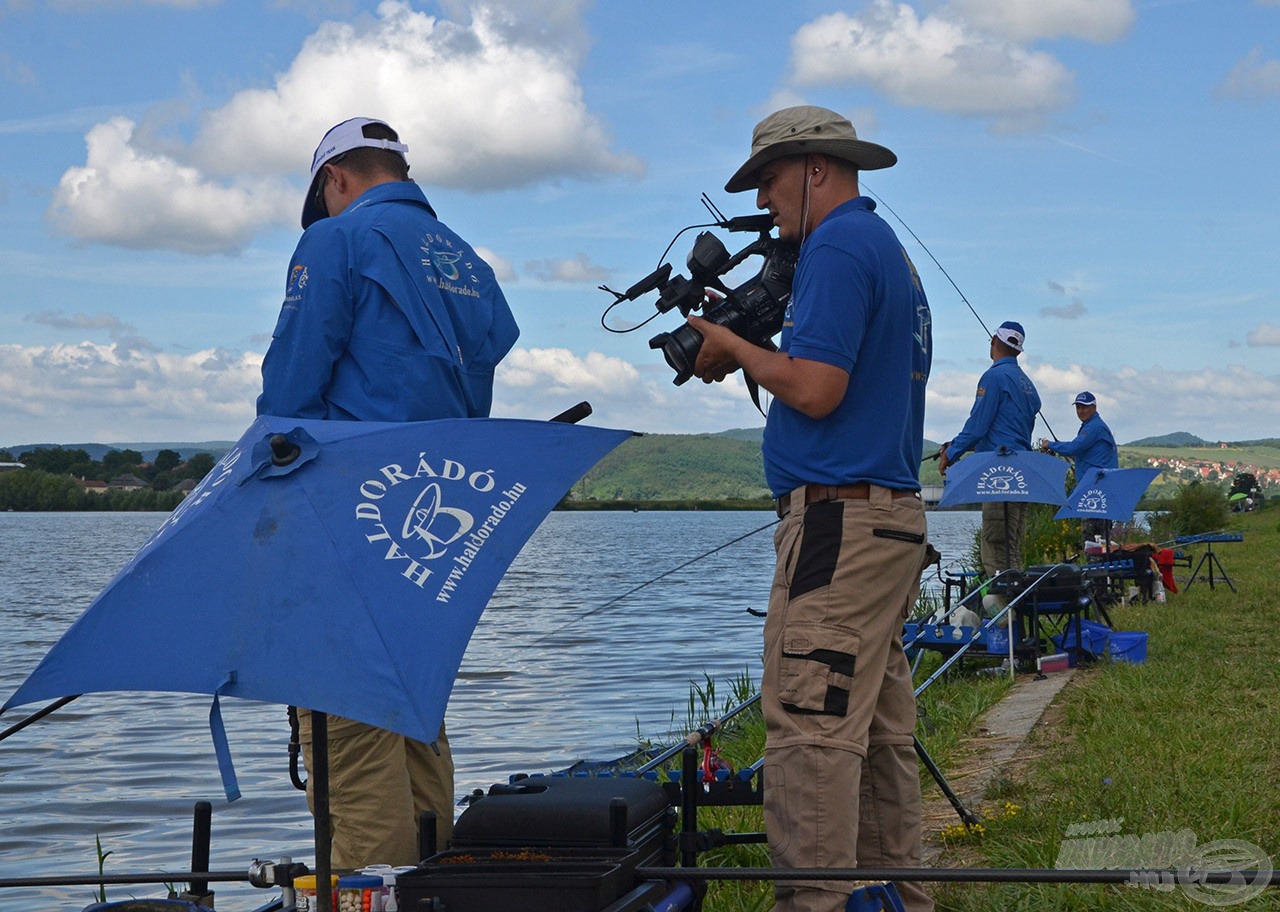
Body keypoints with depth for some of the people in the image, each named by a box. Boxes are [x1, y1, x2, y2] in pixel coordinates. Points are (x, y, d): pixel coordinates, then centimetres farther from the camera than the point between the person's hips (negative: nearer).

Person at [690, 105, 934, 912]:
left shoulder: (839, 247, -10)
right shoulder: (889, 248, 21)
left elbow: (815, 389, -17)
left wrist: (733, 348, -2)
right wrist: (746, 351, 17)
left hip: (839, 519, -10)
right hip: (893, 518, 10)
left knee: (812, 732, -10)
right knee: (880, 731, 12)